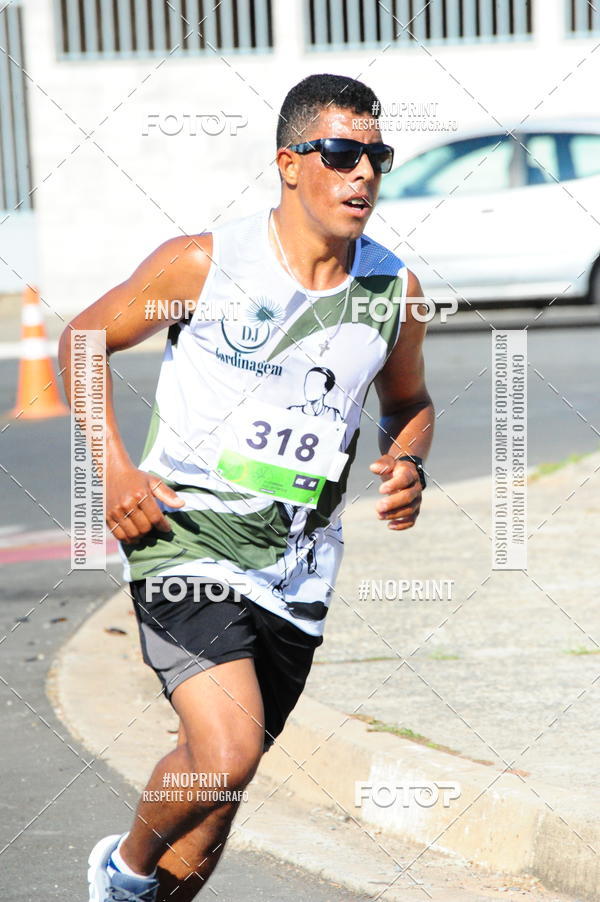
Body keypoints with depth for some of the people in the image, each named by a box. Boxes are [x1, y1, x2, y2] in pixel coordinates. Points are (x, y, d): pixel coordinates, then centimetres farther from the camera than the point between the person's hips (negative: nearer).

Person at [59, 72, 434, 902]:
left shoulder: (394, 290, 2)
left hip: (296, 572, 5)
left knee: (219, 784, 13)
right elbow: (86, 340, 5)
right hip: (184, 544, -5)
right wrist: (115, 469, -7)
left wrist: (408, 465, -2)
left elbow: (408, 402, 21)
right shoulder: (203, 264, -8)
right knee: (226, 756, -22)